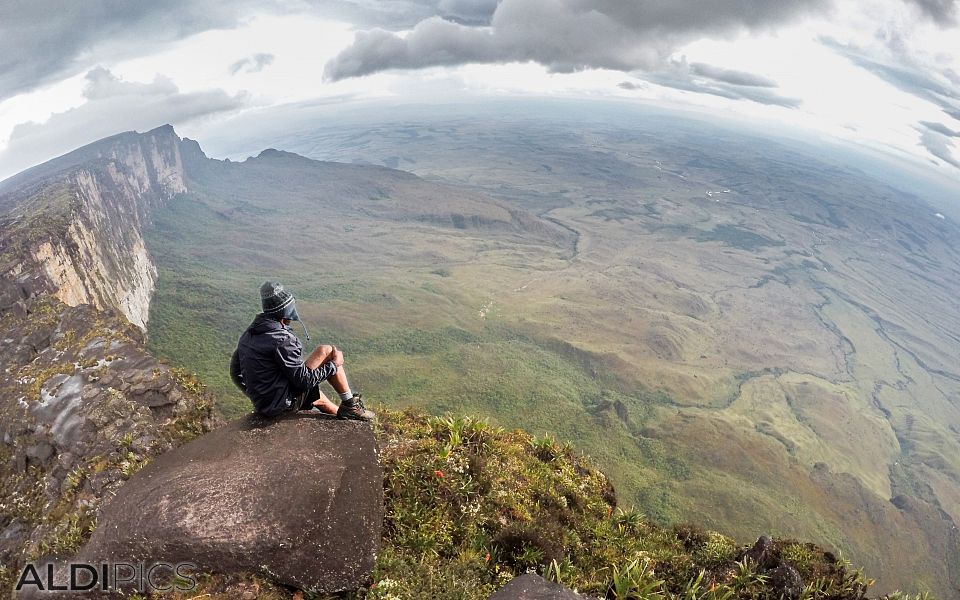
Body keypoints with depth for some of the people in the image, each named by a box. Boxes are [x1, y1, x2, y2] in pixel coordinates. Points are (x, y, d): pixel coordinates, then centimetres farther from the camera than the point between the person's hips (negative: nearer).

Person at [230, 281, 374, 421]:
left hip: (262, 405, 9)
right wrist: (334, 364, -9)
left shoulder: (248, 334, 4)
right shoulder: (282, 340, -23)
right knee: (326, 351, -5)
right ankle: (350, 405, 4)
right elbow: (304, 381, -22)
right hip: (283, 403, -9)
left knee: (317, 396, 33)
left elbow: (235, 371, 13)